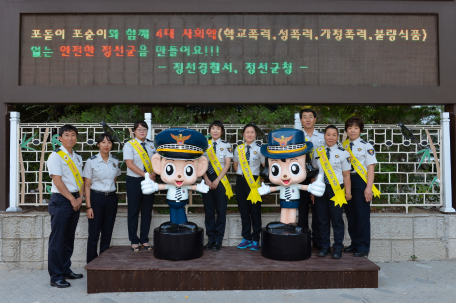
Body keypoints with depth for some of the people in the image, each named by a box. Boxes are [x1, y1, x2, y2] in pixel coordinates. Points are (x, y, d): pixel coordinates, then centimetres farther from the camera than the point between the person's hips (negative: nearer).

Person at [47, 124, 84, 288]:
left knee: (69, 238, 13)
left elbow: (80, 179, 12)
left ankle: (66, 270, 24)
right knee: (57, 239, -4)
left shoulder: (78, 157, 15)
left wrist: (80, 197, -3)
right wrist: (72, 199, -13)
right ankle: (56, 276, 3)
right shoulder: (56, 156, -7)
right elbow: (57, 181, -13)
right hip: (60, 200, -7)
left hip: (75, 200, 7)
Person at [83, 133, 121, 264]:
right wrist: (88, 206, -10)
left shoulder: (115, 161, 5)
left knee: (107, 233, 10)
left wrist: (110, 190, 11)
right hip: (96, 198, -4)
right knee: (94, 234, 1)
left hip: (111, 198, 4)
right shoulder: (91, 161, -6)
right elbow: (87, 185, -6)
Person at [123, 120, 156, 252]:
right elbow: (130, 164, -11)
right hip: (134, 181, -3)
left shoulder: (152, 145, 11)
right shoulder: (129, 145, -2)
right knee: (134, 211, 3)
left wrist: (153, 174, -11)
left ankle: (144, 240, 19)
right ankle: (134, 241, 14)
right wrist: (145, 174, -18)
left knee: (147, 211, 8)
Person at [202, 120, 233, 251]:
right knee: (208, 210, 5)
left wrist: (217, 180, -10)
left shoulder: (226, 145, 4)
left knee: (221, 210, -1)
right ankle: (211, 239, 15)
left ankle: (218, 240, 7)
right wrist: (207, 180, -8)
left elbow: (227, 164, -2)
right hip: (207, 180, 2)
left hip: (221, 180, -2)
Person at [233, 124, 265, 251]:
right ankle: (246, 238, 22)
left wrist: (261, 177, -3)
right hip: (241, 182, 4)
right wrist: (241, 174, 10)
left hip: (254, 182, -4)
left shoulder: (259, 148, -3)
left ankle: (255, 240, 13)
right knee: (243, 211, 10)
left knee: (255, 211, 1)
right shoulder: (239, 149, 8)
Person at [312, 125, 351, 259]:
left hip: (336, 189, -3)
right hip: (320, 188, 3)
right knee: (322, 219, 10)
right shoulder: (317, 151, 7)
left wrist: (348, 191, -3)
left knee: (337, 220, 3)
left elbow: (346, 174, -2)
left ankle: (338, 248, 16)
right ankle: (324, 247, 22)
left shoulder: (342, 153, -2)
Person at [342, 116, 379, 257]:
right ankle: (354, 243, 25)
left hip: (361, 181, -5)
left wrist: (369, 187, -15)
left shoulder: (366, 146, -3)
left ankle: (363, 247, 9)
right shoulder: (343, 146, 9)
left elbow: (371, 167, -7)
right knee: (350, 213, 11)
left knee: (362, 214, 0)